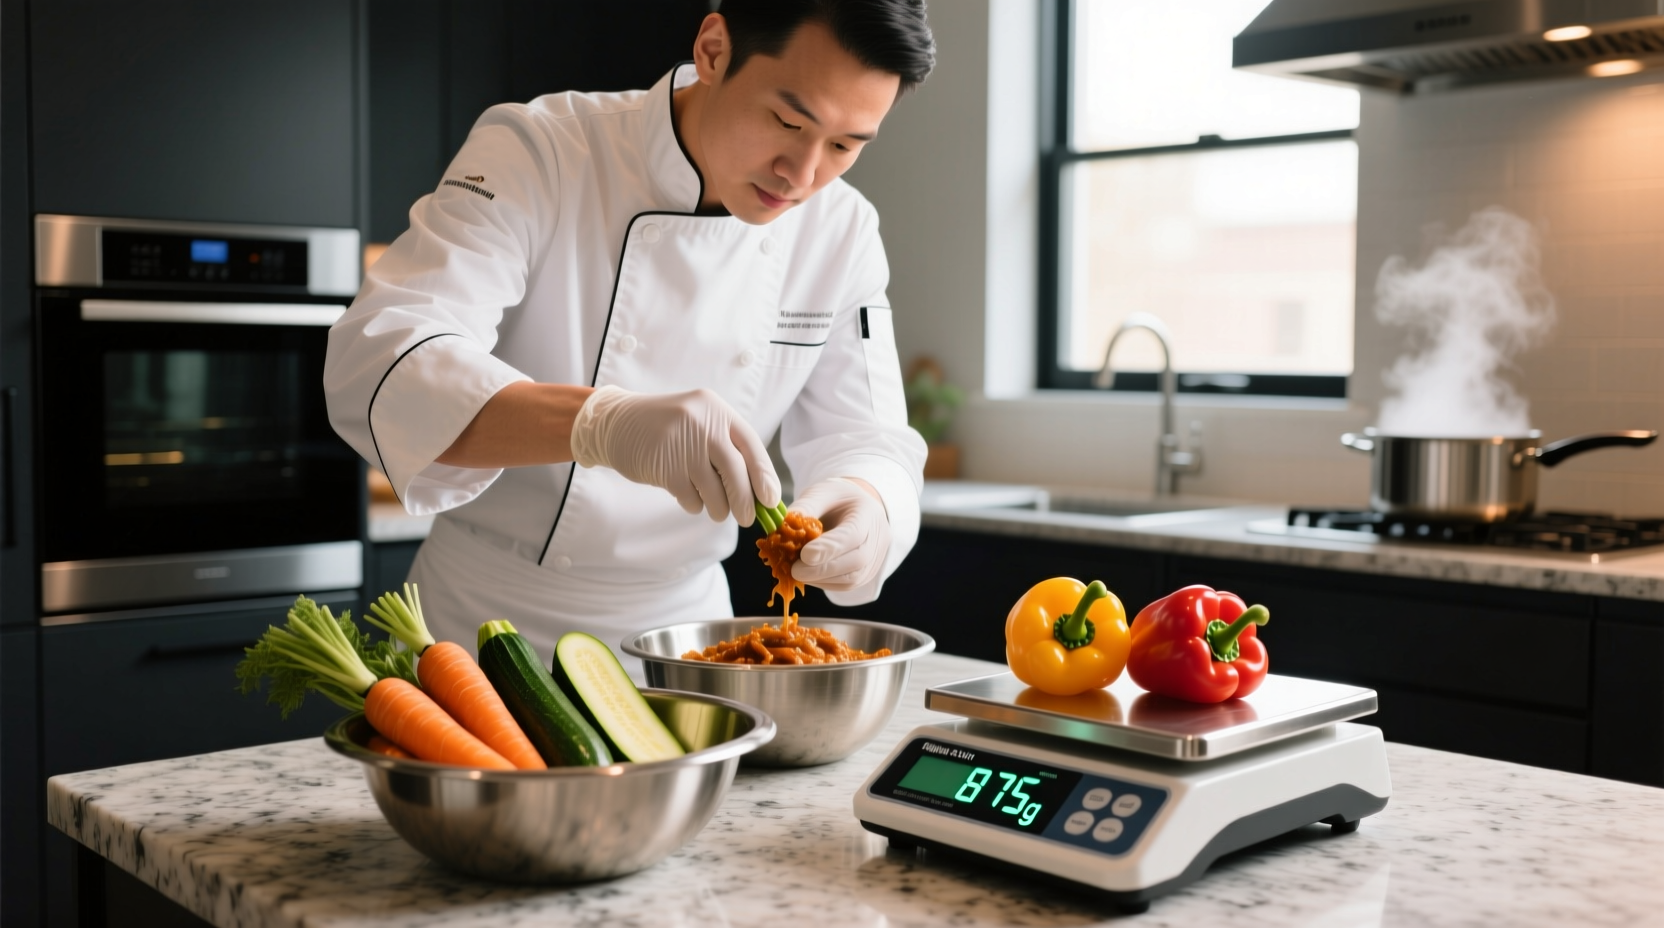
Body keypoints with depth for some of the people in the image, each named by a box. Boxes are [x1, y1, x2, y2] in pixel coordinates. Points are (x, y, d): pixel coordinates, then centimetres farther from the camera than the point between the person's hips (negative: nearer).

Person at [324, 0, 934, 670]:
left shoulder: (842, 233, -2)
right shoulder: (539, 152, -16)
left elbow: (866, 441, -2)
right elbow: (375, 365, -27)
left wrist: (864, 509, -27)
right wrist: (601, 423, -44)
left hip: (680, 628, 5)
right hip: (483, 618, -5)